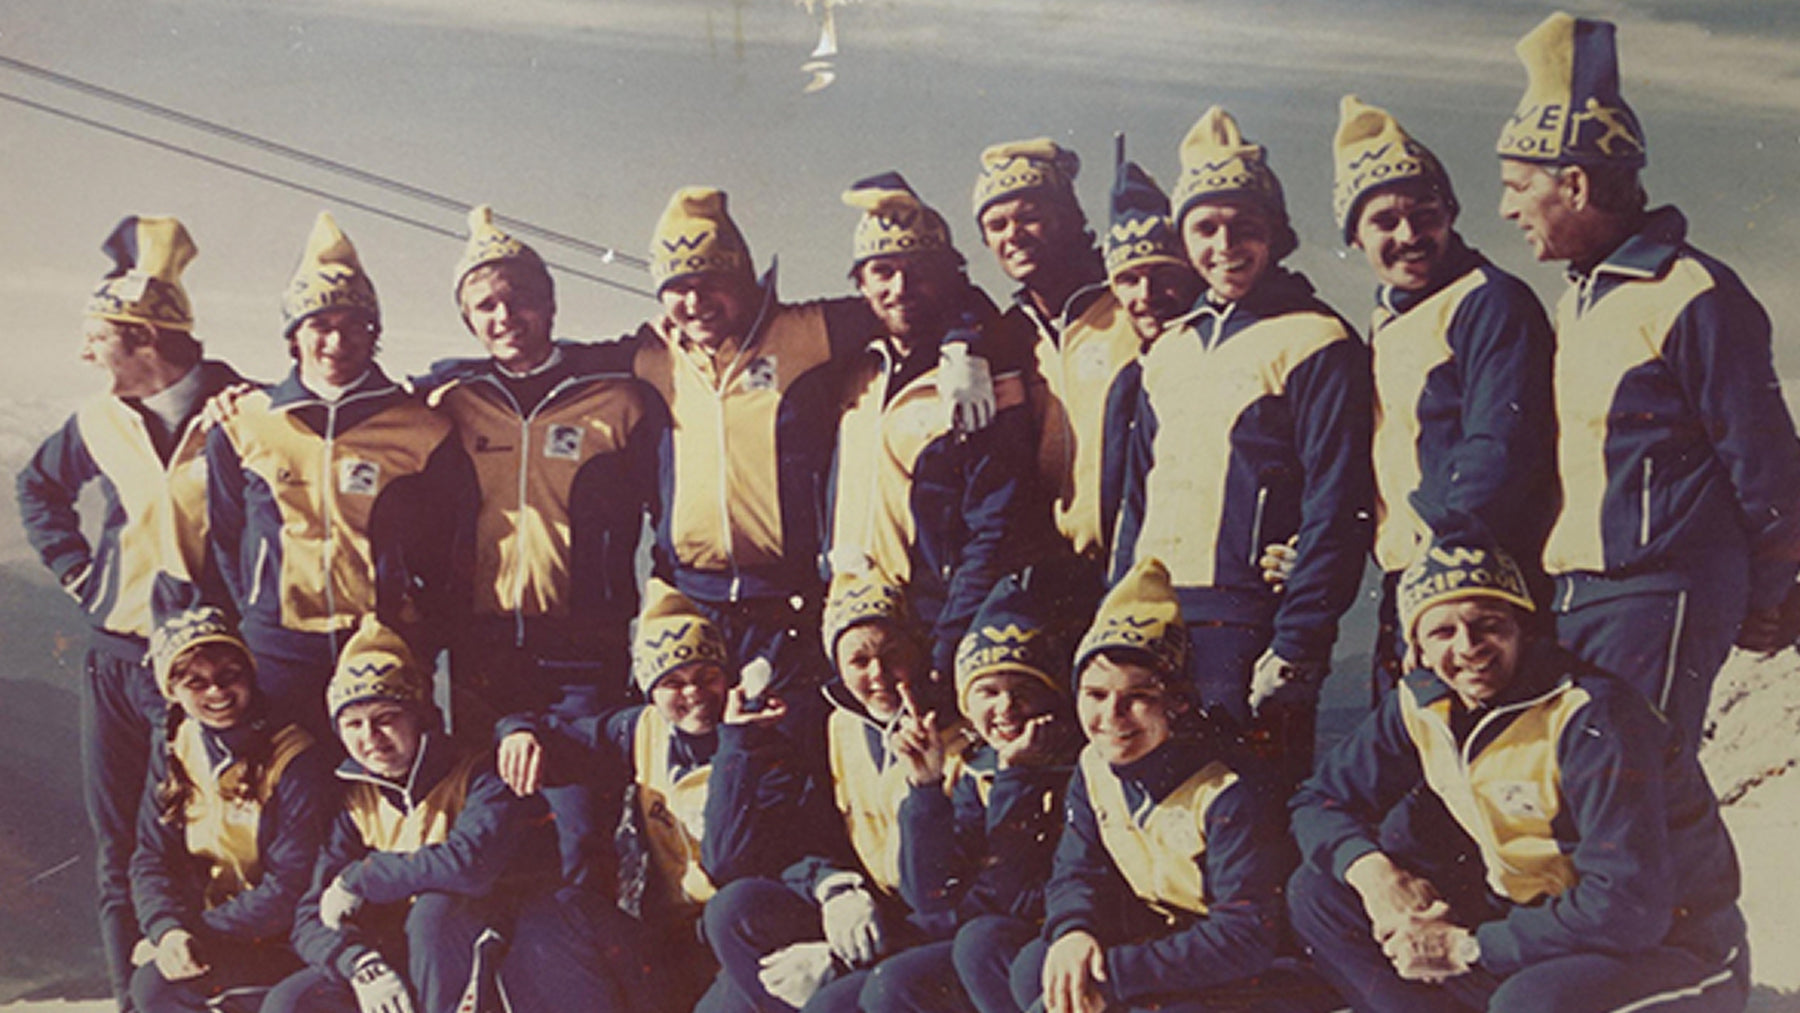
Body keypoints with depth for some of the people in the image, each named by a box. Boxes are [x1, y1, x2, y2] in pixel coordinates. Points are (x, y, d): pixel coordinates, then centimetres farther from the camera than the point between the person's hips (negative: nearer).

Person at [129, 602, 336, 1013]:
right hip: (215, 932, 6)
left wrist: (199, 932, -21)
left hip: (287, 942, -6)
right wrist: (167, 929, -18)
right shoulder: (177, 753, 5)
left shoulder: (296, 760, -14)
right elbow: (153, 858, 2)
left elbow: (292, 886, -17)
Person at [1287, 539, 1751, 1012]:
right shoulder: (1421, 704, -3)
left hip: (1674, 952, -7)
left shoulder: (1593, 719, -24)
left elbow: (1628, 907, -29)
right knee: (1318, 892, -5)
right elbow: (1322, 800, 7)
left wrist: (1469, 950, -23)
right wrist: (1372, 870, -16)